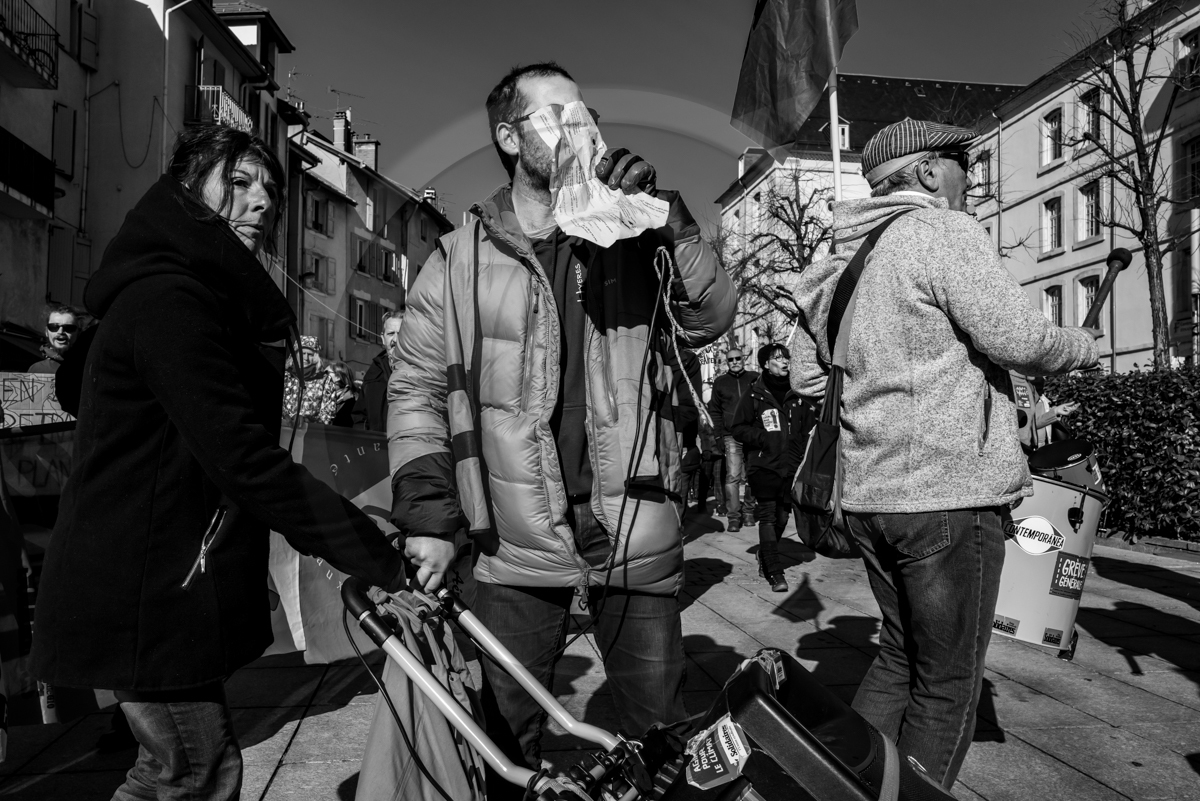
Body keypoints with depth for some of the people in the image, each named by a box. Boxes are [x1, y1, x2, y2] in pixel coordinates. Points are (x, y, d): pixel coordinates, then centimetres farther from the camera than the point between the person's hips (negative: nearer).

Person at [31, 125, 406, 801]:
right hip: (146, 593, -10)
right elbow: (245, 460, -27)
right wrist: (380, 559, -26)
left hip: (173, 586, 10)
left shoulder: (219, 300, 15)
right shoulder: (166, 296, -19)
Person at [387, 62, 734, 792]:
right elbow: (418, 389, 2)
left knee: (663, 733, 16)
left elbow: (710, 320, -6)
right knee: (509, 738, 17)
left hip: (638, 538, 1)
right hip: (515, 547, 0)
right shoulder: (460, 258, 1)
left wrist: (667, 218, -17)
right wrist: (428, 518, -5)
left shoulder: (632, 239, 4)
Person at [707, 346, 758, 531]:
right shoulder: (720, 383, 11)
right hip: (732, 437, 0)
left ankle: (748, 511, 19)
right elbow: (714, 411, 14)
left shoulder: (755, 379, 8)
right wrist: (718, 434, 5)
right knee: (732, 476, -9)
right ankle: (734, 516, -6)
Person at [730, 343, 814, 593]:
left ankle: (764, 561, 31)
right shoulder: (754, 396, 0)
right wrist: (762, 437, -12)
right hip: (763, 466, -4)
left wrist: (802, 448, 0)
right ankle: (776, 573, -8)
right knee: (768, 518, -9)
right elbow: (738, 429, 2)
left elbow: (810, 427, 17)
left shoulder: (797, 395, 9)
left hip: (791, 467, 4)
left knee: (781, 518, 10)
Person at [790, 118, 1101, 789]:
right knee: (948, 682, 6)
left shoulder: (837, 264, 16)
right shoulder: (944, 232, -8)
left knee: (900, 655, 22)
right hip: (951, 491, -8)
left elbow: (806, 377, 18)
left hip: (870, 492, 8)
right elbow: (1017, 337, -16)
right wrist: (1084, 345, 4)